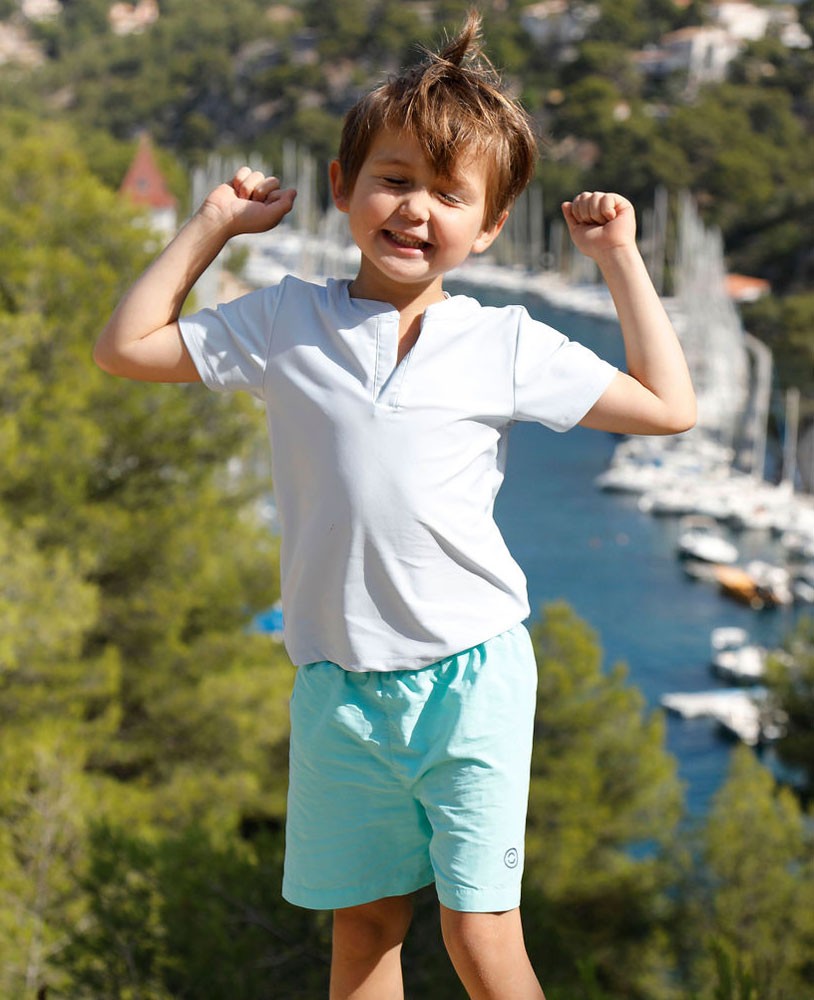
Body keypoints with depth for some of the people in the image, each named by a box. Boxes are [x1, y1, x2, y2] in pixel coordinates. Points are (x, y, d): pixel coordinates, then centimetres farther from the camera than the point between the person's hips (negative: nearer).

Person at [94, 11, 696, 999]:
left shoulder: (507, 344, 0)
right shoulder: (284, 323, 3)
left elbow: (668, 406, 3)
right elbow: (125, 347, 8)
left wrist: (620, 258, 2)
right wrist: (212, 225, 6)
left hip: (470, 677, -1)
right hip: (336, 689, 2)